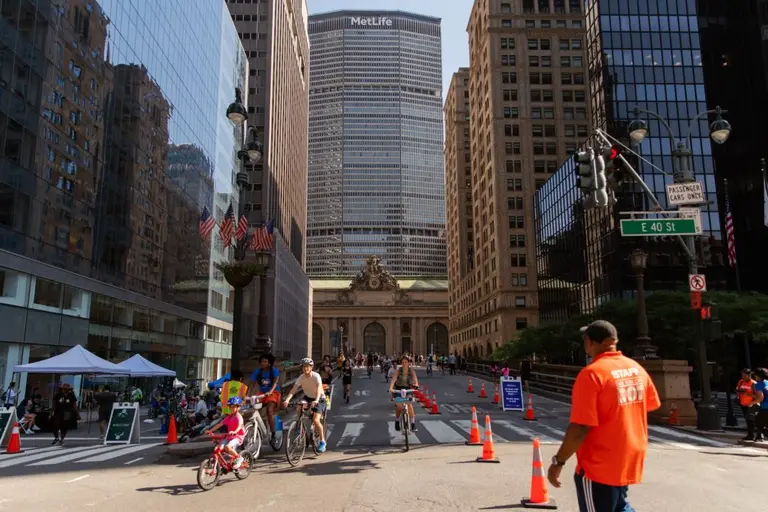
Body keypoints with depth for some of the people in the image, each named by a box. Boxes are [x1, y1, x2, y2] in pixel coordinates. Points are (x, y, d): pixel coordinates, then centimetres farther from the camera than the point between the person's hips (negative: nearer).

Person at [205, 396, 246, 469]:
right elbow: (220, 424, 10)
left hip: (238, 436, -6)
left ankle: (238, 458, -8)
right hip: (229, 436, 6)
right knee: (220, 447, -17)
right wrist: (210, 430, 0)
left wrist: (234, 432, -47)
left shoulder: (238, 416, -9)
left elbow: (240, 425, -27)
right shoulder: (228, 417, 12)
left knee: (227, 447, -31)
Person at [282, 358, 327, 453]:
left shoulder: (316, 376, -24)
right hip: (308, 397, 5)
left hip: (319, 399, -5)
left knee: (315, 420, -21)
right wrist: (287, 400, -40)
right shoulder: (301, 378, -13)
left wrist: (316, 400, -56)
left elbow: (319, 389, -38)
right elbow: (293, 390, -23)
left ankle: (322, 441, -4)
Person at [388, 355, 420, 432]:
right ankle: (397, 421, 17)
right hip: (398, 389, 0)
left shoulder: (411, 370, -11)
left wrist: (416, 385, -47)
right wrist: (391, 388, -43)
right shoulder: (398, 370, -14)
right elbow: (393, 379, -26)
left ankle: (413, 424, -12)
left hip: (408, 389, 0)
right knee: (399, 406, -11)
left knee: (409, 404, -19)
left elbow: (415, 379, -25)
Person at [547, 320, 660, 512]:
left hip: (599, 467, -7)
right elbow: (651, 405, 14)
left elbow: (580, 428, -24)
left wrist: (558, 462, -14)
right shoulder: (637, 369, 0)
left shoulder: (591, 374, -22)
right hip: (629, 460, 7)